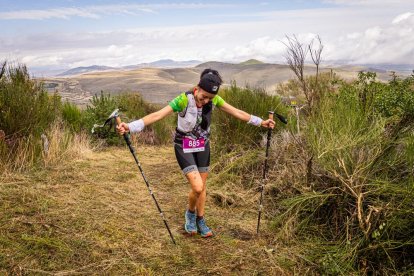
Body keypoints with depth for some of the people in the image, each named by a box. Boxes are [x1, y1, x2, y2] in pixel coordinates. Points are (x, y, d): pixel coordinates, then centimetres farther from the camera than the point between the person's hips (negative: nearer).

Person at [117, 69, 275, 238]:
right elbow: (157, 115, -35)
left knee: (202, 185, 12)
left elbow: (237, 112, -2)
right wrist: (130, 127, -45)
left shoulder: (214, 100, -13)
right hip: (184, 147, -4)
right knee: (197, 187, -14)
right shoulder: (184, 100, -27)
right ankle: (190, 213, 18)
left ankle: (200, 221, 32)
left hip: (202, 145, 5)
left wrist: (260, 122, 3)